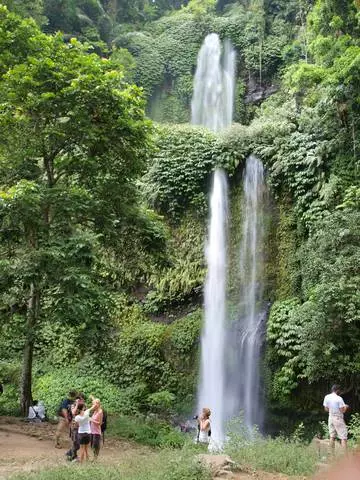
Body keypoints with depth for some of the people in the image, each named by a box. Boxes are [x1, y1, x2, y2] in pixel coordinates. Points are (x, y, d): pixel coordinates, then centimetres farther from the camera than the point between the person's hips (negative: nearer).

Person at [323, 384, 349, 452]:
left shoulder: (326, 397, 0)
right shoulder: (339, 398, -17)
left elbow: (326, 409, 5)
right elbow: (343, 411, -14)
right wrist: (346, 407, 5)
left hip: (331, 418, 6)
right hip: (338, 419, -6)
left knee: (332, 436, 13)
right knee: (343, 437, -1)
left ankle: (332, 453, 16)